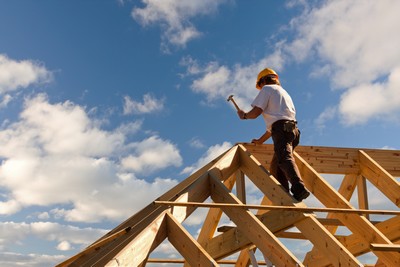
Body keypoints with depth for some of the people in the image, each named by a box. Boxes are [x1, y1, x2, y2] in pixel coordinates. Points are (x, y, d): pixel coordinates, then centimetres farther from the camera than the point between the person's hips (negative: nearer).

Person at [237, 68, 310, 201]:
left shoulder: (267, 89, 10)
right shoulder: (284, 93, 36)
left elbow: (255, 112, -1)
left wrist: (244, 115, 21)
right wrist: (260, 140, 43)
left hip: (282, 129, -8)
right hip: (292, 129, 9)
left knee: (285, 158, -28)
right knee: (275, 167, 13)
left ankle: (299, 188, -48)